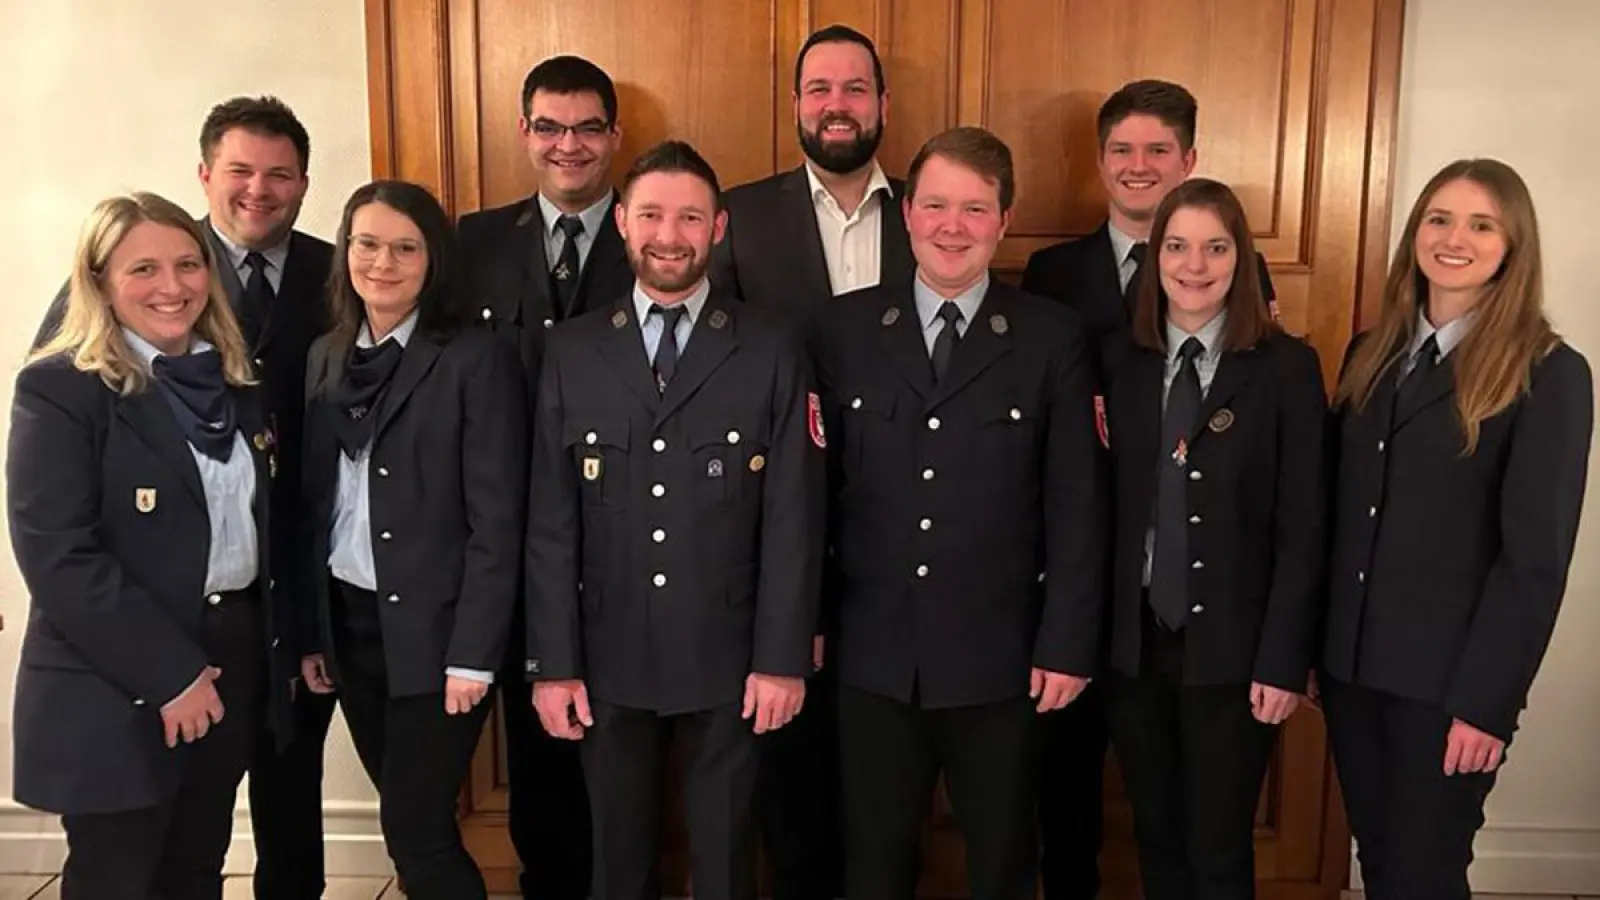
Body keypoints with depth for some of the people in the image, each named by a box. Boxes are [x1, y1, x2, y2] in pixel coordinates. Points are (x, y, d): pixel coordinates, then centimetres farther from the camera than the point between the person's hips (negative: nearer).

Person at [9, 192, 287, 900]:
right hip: (115, 691, -6)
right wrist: (170, 673, -19)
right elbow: (57, 556, -18)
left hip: (233, 657, 6)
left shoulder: (235, 384, 10)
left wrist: (285, 641, 6)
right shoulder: (58, 389, -11)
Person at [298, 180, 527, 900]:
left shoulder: (476, 359, -10)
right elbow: (313, 505, 10)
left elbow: (497, 520, -13)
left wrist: (473, 654, -15)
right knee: (407, 818, 15)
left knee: (416, 829, -2)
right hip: (348, 622, 6)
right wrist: (308, 631, 9)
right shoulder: (326, 358, 8)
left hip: (433, 626, -5)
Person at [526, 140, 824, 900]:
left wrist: (782, 658, -8)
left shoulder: (773, 349, -4)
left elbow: (793, 516, -5)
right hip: (608, 661, 2)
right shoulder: (572, 350, 1)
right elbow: (550, 520, 0)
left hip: (729, 661, -1)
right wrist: (552, 663, -3)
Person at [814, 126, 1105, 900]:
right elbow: (819, 485, 3)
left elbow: (1076, 507, -3)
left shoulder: (1054, 339, -3)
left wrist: (1067, 644, -6)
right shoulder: (845, 328, 1)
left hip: (999, 659, -1)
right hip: (872, 656, 1)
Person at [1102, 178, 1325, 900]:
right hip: (1135, 641, 3)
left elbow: (1302, 529, -8)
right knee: (1156, 838, 17)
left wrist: (1282, 660, -11)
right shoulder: (1124, 366, 4)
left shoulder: (1288, 368, -6)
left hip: (1232, 647, -3)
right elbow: (1110, 511, 3)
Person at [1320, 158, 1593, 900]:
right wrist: (1316, 648, 4)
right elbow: (1338, 511, 7)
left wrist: (1485, 701, -15)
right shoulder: (1371, 353, 8)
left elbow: (1536, 557, -12)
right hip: (1351, 666, 5)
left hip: (1446, 681, -5)